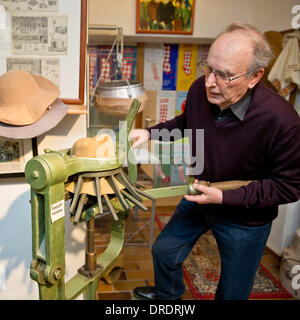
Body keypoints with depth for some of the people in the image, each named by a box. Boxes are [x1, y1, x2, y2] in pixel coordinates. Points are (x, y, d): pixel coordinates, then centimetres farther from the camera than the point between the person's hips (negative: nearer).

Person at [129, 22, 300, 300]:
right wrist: (150, 133, -9)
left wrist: (225, 197, -27)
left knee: (233, 292, 16)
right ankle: (168, 295, 54)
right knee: (164, 250, 20)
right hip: (201, 194, 5)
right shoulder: (200, 89, -18)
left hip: (246, 218, -4)